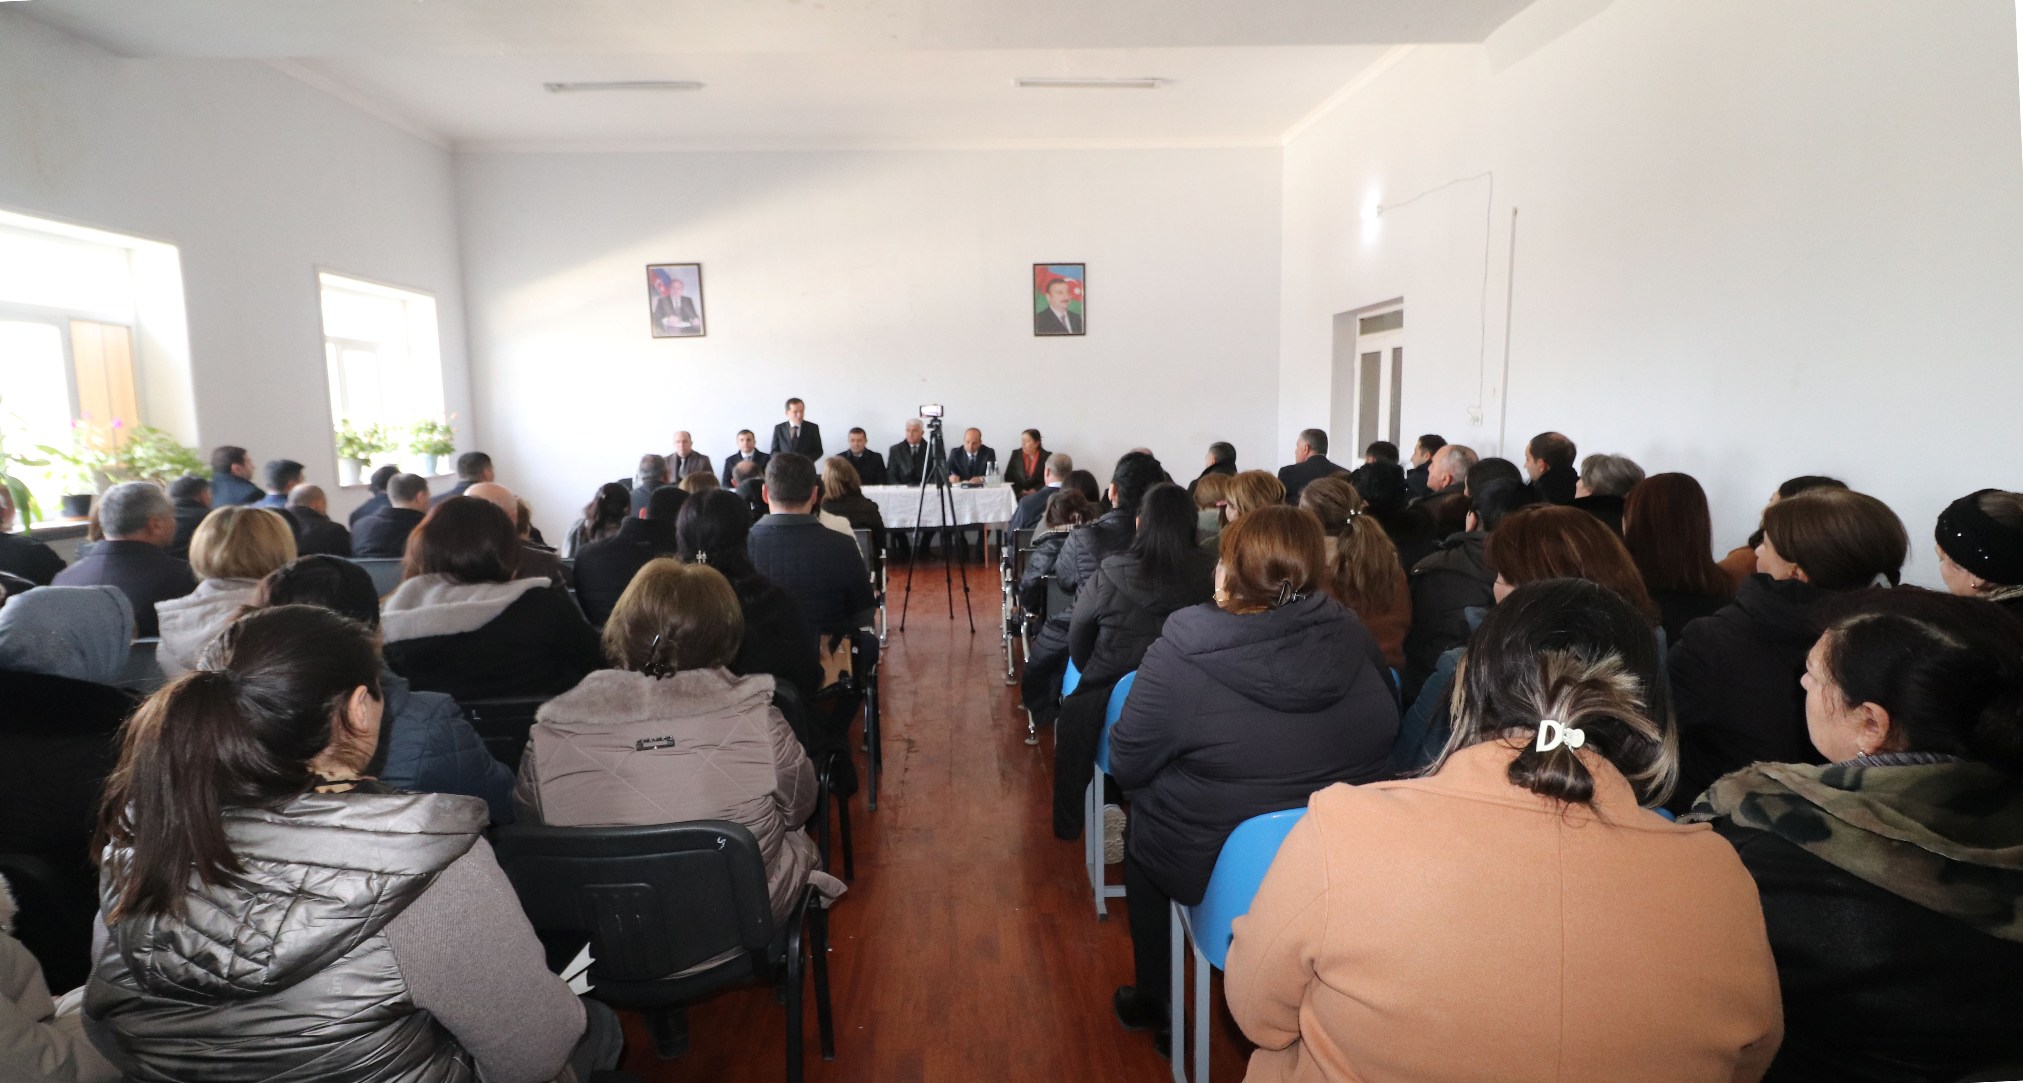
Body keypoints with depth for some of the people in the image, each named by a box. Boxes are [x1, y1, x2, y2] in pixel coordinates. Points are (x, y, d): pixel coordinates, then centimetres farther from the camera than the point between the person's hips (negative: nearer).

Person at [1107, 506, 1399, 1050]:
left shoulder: (1180, 656, -25)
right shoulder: (1353, 638, -11)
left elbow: (1126, 766, -15)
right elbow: (1385, 733, 6)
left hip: (1212, 870, -4)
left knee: (1139, 830, 28)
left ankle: (1150, 1001, 40)